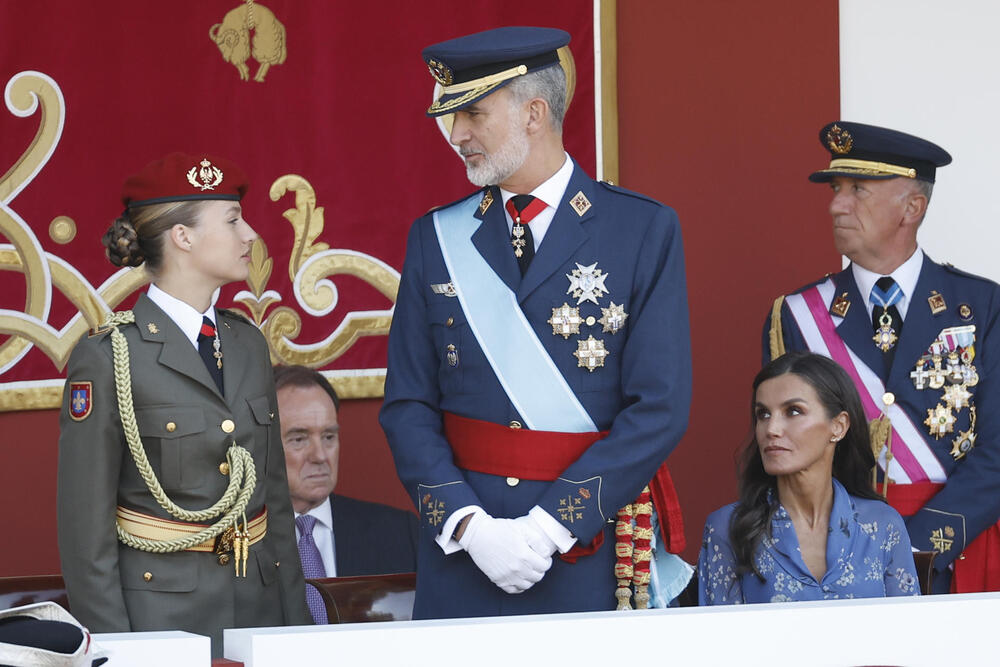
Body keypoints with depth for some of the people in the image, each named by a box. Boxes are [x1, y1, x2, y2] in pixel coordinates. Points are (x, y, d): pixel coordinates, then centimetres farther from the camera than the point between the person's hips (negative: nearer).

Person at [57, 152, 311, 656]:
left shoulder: (247, 344, 10)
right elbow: (86, 531, -10)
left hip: (257, 599, 6)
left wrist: (296, 619, 9)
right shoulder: (106, 357, -10)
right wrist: (114, 650, -14)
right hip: (161, 610, -6)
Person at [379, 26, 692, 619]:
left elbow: (660, 408, -7)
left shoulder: (644, 231, -1)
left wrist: (550, 526, -13)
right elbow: (409, 407, 6)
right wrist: (468, 524, -9)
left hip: (593, 552, -2)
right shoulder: (436, 238, 8)